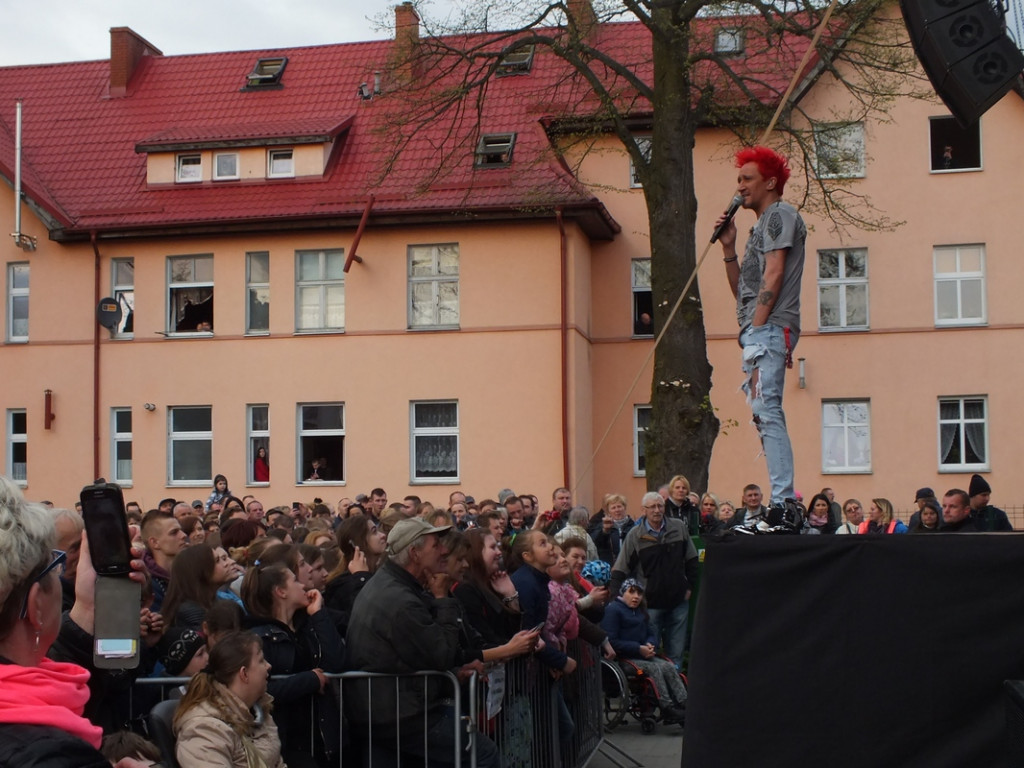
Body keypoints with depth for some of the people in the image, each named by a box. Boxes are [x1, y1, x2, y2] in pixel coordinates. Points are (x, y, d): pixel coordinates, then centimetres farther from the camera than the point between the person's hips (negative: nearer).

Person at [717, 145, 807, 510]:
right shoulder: (763, 224, 28)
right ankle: (785, 504, 8)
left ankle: (783, 502, -22)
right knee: (765, 416, 7)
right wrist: (728, 246, 14)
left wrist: (756, 328, -18)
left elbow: (774, 275, -13)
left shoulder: (780, 214, 0)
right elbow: (741, 290, 25)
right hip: (758, 333, 10)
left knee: (767, 412, -17)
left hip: (769, 329, -10)